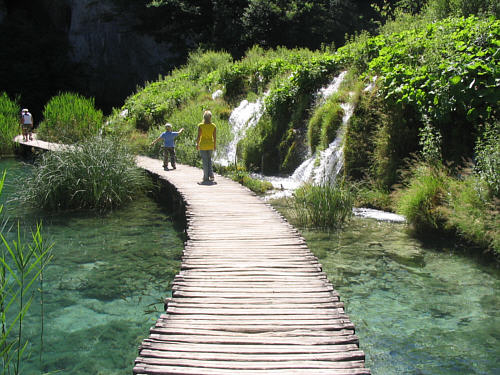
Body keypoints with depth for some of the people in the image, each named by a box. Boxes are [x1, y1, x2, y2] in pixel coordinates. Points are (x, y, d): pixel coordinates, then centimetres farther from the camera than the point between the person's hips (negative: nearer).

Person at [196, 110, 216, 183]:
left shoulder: (200, 125, -11)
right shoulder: (213, 126, -4)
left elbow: (199, 136, -11)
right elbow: (215, 137, -2)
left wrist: (197, 144, 2)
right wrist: (215, 145, 10)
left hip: (203, 145, -2)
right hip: (211, 145, 3)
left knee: (205, 161, 6)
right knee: (209, 159, 19)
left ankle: (206, 177, 9)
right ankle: (211, 175, 6)